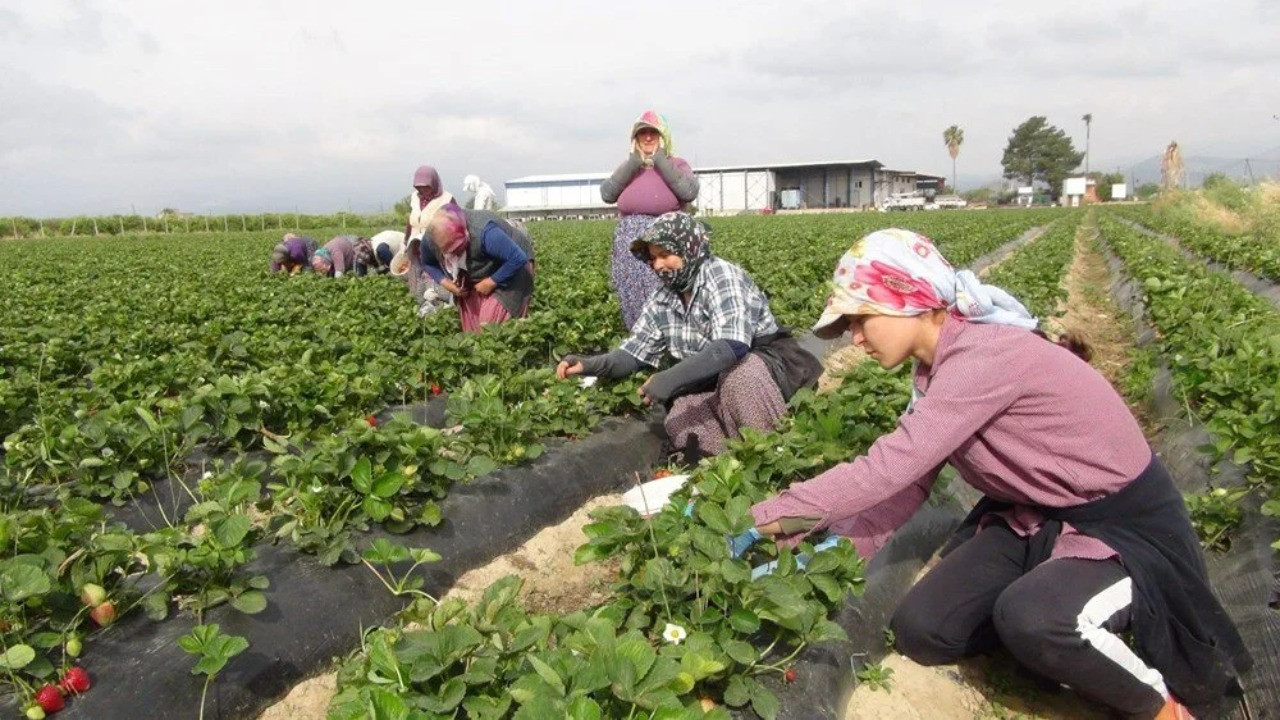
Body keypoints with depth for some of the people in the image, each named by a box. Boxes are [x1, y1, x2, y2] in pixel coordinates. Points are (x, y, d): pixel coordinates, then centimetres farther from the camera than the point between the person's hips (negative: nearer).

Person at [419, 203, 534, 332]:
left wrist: (491, 282, -30)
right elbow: (428, 264, 2)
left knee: (491, 326, -16)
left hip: (511, 270, -6)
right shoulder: (430, 239, -20)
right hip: (473, 277, 6)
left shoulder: (483, 232, -39)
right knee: (471, 325, 1)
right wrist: (445, 283, -15)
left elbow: (518, 259, -36)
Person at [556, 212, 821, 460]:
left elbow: (731, 347, -36)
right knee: (680, 423, -23)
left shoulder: (721, 277, -21)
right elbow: (633, 354, 2)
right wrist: (591, 364, -18)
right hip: (712, 381, 5)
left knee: (739, 375, -38)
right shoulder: (663, 299, -1)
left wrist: (671, 378, -43)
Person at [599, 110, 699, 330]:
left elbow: (689, 192, -13)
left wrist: (661, 161, -7)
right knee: (635, 305, 5)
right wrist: (633, 164, -2)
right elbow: (607, 194, 1)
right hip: (631, 248, 4)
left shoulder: (677, 165, 7)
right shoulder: (628, 166, 16)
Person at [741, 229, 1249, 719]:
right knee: (920, 632, -2)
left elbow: (884, 470, -33)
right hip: (1035, 517, 8)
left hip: (1126, 522, -8)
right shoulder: (937, 369, 0)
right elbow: (906, 484, 0)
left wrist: (766, 516, -26)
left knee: (1031, 619, -37)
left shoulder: (984, 356, -30)